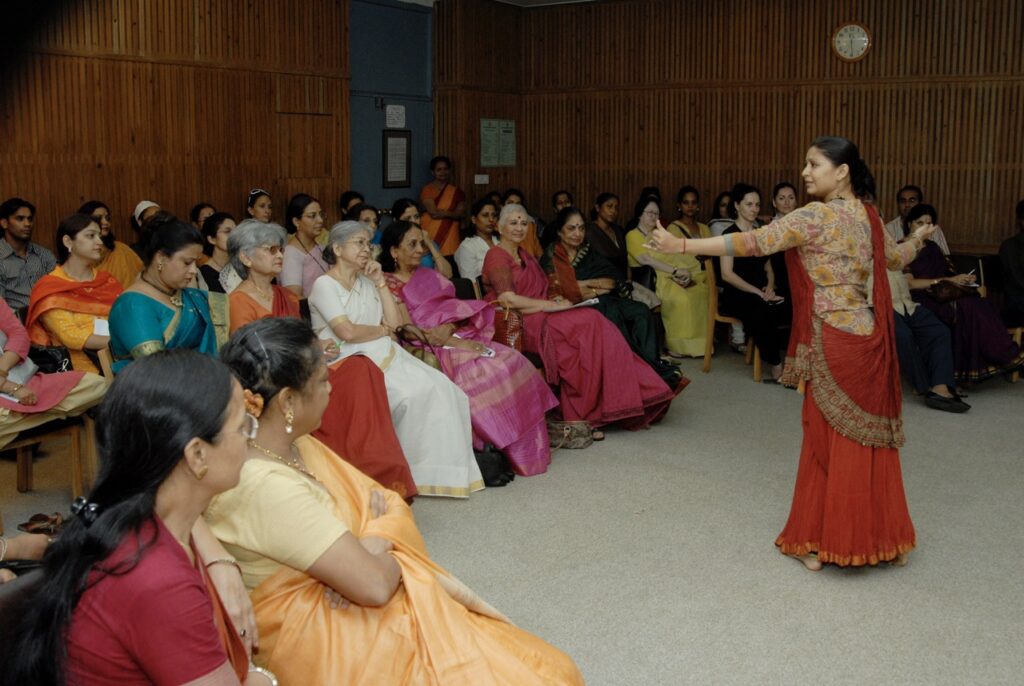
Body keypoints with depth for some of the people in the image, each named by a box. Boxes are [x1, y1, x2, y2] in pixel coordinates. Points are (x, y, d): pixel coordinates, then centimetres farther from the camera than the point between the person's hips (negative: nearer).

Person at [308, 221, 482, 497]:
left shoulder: (366, 281, 19)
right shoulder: (324, 285, -4)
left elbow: (394, 321, 12)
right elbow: (347, 332, -17)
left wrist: (380, 282, 5)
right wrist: (382, 330, -1)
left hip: (383, 355, 7)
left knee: (439, 386, -14)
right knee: (415, 393, -25)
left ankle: (444, 467, -9)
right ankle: (415, 466, -11)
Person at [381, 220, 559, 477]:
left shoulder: (427, 275, 22)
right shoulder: (389, 283, 0)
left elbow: (457, 308, 12)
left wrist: (449, 328, -12)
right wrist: (453, 342, -18)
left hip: (457, 338, 7)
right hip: (430, 350, -7)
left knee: (511, 362, -15)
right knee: (485, 373, -29)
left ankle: (522, 450, -16)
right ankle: (488, 449, -20)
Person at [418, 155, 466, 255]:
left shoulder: (456, 192, 13)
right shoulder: (427, 190, 1)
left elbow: (461, 214, 3)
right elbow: (433, 212, -10)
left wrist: (443, 213, -11)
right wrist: (453, 213, -3)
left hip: (450, 235, 3)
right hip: (430, 235, -3)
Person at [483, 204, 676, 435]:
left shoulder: (524, 256, 24)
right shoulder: (497, 256, -4)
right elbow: (508, 299, -16)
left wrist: (555, 300, -1)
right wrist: (551, 305, -16)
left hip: (537, 316, 8)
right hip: (515, 324, -8)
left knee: (592, 321, -19)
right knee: (586, 323, -26)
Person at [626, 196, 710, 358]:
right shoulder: (633, 235, 5)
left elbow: (676, 257, 12)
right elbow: (647, 260, -11)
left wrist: (684, 273, -11)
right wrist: (676, 271, -17)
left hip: (675, 277, 6)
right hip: (652, 279, -6)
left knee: (701, 292, -21)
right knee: (681, 298, -33)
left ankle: (699, 342, -17)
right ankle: (677, 345, -23)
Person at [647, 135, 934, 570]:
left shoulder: (816, 217, -14)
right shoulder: (870, 217, 9)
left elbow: (754, 243, -24)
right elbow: (897, 258, 28)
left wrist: (681, 245, -26)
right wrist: (918, 238, 51)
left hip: (834, 340, -7)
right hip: (869, 335, 7)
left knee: (828, 438, 3)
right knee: (870, 437, 14)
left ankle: (818, 542, 14)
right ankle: (886, 537, 24)